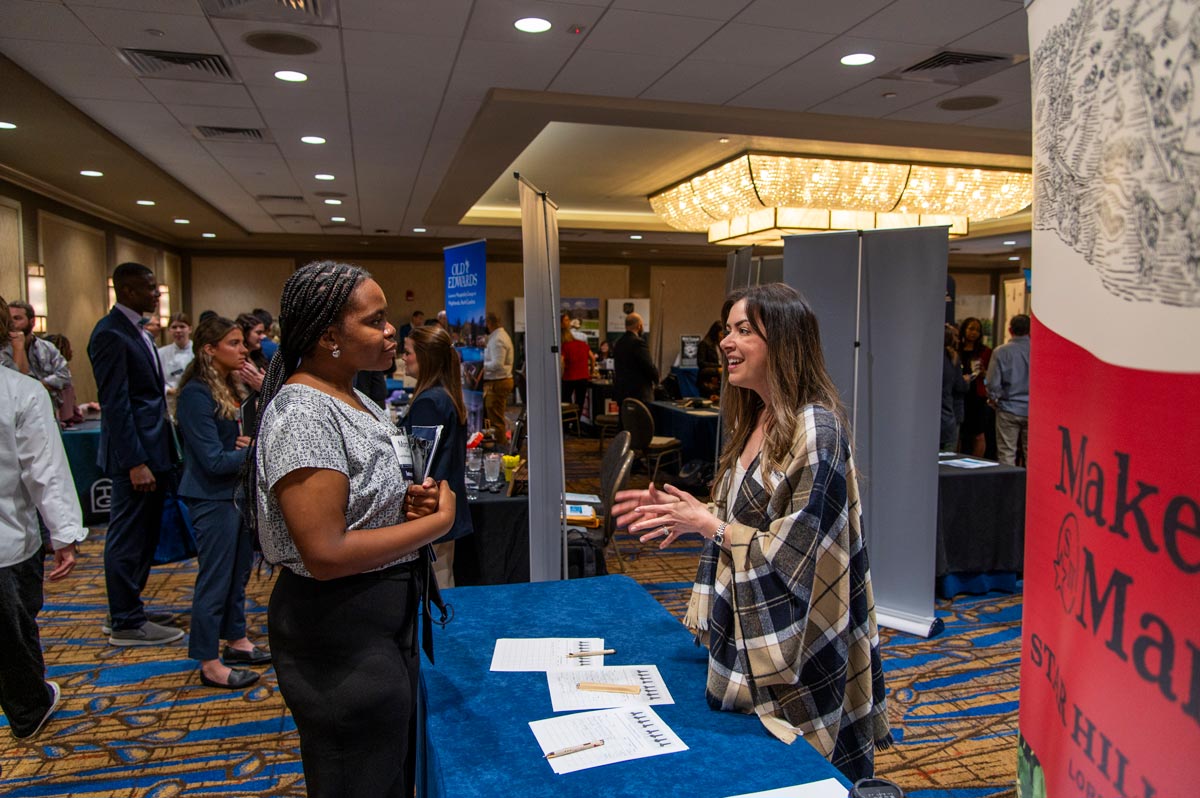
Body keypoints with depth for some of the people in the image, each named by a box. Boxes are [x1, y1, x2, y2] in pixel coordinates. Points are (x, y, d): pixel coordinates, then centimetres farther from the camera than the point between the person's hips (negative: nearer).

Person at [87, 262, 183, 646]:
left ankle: (126, 610, 31)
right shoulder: (110, 334, -15)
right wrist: (135, 463, -21)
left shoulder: (136, 330, 14)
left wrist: (155, 455, 15)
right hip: (134, 453, -10)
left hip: (151, 448, 10)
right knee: (128, 539, 1)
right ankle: (126, 623, 13)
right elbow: (115, 403, -19)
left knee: (143, 535, 18)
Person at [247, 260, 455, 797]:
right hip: (341, 636, -9)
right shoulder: (304, 415, -23)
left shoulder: (354, 400, 7)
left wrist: (407, 503, -1)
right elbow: (325, 553, -28)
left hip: (386, 618, 9)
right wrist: (438, 520, -19)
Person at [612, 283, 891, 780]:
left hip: (798, 647, -8)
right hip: (748, 636, 8)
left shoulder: (815, 429, -22)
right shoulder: (754, 420, 5)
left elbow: (795, 550, -23)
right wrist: (681, 513, 0)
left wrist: (707, 524, -17)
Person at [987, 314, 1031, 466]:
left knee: (1006, 453, 4)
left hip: (1008, 409, -2)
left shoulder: (1001, 352, -9)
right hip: (1033, 410, 2)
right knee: (1030, 453, 10)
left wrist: (994, 399, 8)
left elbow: (993, 383, -11)